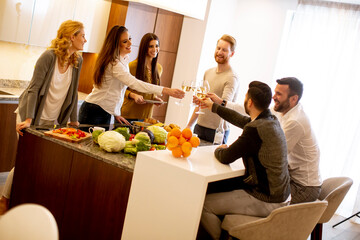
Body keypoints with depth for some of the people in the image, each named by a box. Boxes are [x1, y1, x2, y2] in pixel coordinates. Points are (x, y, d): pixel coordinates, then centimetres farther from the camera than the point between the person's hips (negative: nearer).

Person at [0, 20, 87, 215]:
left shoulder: (77, 61, 1)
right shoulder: (49, 56, -17)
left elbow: (72, 93, 6)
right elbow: (34, 88, -18)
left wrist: (74, 121, 4)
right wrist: (28, 119, -25)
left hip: (53, 119, 5)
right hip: (31, 114, -5)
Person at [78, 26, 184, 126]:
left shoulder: (125, 60, 8)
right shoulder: (114, 64, -23)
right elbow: (134, 83, -34)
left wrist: (116, 113, 12)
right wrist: (167, 90, -39)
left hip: (106, 113, 9)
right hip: (94, 111, -9)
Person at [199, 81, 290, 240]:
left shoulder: (255, 129, -24)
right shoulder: (272, 120, 5)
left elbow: (225, 158, -17)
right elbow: (240, 119, 22)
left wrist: (218, 150, 7)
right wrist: (213, 106, 34)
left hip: (266, 202, -10)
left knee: (204, 204, -8)